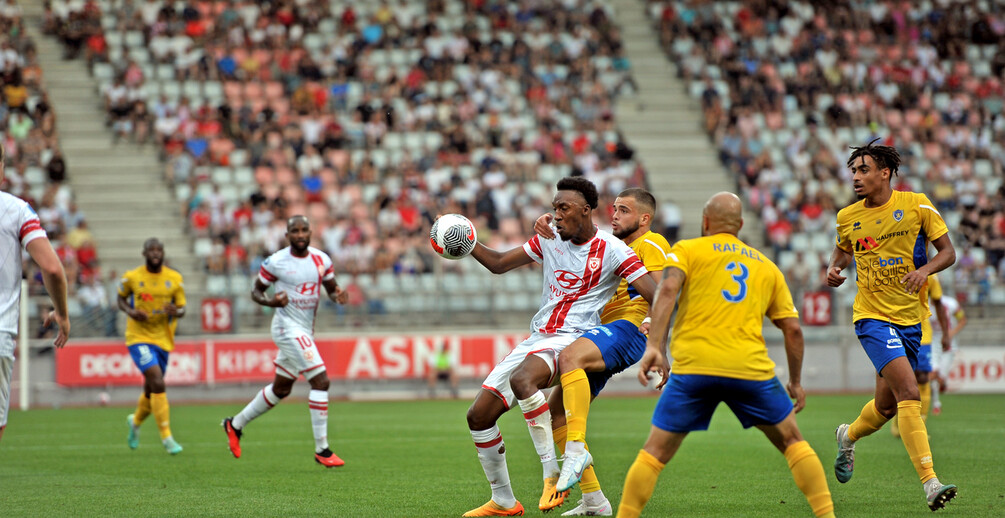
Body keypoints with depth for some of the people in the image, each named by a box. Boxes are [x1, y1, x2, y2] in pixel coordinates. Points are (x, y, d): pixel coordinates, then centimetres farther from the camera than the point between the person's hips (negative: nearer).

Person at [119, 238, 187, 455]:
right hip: (138, 337, -4)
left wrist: (175, 311, -19)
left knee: (151, 391, 14)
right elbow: (121, 298, 12)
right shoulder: (131, 277, -3)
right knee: (158, 383, -22)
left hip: (163, 339, 4)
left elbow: (182, 308, 5)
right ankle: (166, 437, -17)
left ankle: (136, 421, 47)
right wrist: (131, 312, -9)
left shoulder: (175, 279, 1)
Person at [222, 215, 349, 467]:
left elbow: (331, 288, 13)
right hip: (288, 328, -7)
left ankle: (236, 424, 38)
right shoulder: (275, 262, -10)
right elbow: (256, 291, -1)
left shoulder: (322, 260, 3)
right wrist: (270, 301, -22)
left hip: (305, 330, 7)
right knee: (320, 380, -17)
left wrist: (338, 295, -11)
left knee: (281, 389, 19)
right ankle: (321, 450, -14)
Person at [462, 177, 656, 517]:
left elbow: (657, 296, -11)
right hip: (537, 337, 7)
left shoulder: (612, 250, -7)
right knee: (478, 415, -1)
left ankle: (553, 473, -32)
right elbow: (499, 263, 16)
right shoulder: (550, 238, 10)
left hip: (572, 339, -7)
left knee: (521, 379, -39)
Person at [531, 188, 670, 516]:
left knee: (569, 356, -37)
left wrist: (654, 319, -33)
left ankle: (576, 451, -44)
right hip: (605, 332, 9)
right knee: (555, 411, 1)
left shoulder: (651, 244, 2)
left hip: (629, 328, -9)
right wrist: (549, 229, 6)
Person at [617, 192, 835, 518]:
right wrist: (796, 382, 28)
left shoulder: (687, 250, 13)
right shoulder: (767, 266, 22)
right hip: (751, 367, 2)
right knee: (792, 441, 17)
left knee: (655, 452, 6)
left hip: (693, 368, -2)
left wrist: (654, 347, -16)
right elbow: (792, 329, 18)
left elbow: (668, 289, -7)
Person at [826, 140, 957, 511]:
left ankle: (848, 436, 48)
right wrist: (834, 268, 1)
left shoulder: (916, 205, -3)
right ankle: (930, 483, -26)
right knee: (909, 393, -22)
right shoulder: (848, 217, 2)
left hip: (911, 319, 2)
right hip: (873, 317, -2)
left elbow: (948, 251, 1)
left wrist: (925, 269, -19)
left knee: (887, 405, 14)